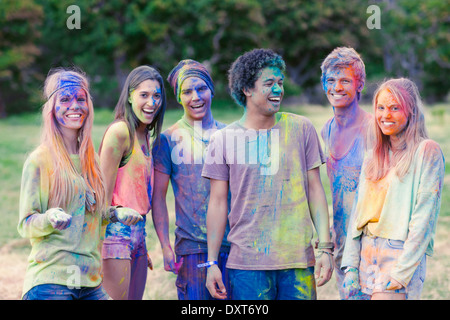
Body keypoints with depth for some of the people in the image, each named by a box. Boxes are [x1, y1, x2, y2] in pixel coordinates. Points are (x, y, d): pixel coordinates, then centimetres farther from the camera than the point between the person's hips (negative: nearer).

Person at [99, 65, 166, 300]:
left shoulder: (147, 136, 14)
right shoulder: (120, 131, -12)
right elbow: (105, 192, -13)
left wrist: (143, 246, 17)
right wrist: (102, 244, -17)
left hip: (138, 230, 9)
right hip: (118, 230, -9)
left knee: (135, 297, 10)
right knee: (116, 298, -7)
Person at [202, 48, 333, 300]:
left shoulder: (301, 129, 6)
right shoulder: (224, 140, 3)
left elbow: (315, 189, 7)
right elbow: (218, 203, 5)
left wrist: (326, 248, 1)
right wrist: (212, 262, 2)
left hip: (299, 260, 1)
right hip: (247, 262, -1)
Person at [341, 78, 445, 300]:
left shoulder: (427, 152, -4)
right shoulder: (374, 157, 15)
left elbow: (424, 217, -10)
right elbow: (359, 212, 13)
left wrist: (400, 273, -14)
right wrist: (351, 266, 4)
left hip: (402, 254, -6)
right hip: (368, 254, 6)